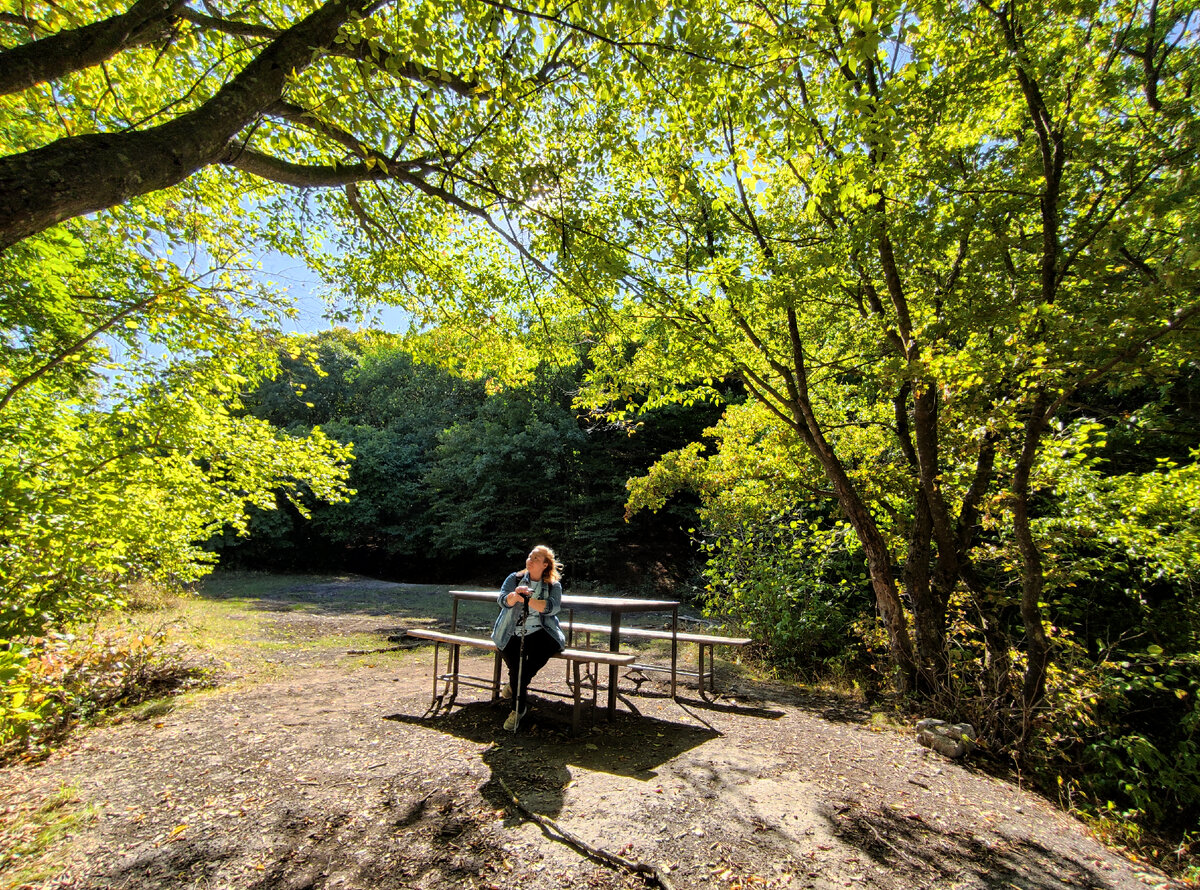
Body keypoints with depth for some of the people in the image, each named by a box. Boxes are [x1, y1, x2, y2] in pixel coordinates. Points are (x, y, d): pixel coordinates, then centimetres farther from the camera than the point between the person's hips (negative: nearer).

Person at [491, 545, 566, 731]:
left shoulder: (554, 585, 7)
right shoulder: (514, 579, 10)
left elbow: (553, 607, -13)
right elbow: (502, 600, -7)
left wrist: (528, 599, -26)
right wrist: (515, 595, -31)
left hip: (539, 632, 0)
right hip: (512, 633, 0)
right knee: (515, 664, -25)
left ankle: (516, 685, -2)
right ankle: (521, 706, 0)